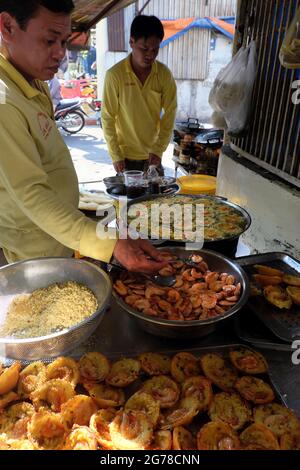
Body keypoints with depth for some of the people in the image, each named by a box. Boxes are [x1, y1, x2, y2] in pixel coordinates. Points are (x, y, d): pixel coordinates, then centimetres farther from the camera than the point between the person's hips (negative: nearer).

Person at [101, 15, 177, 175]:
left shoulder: (164, 74, -4)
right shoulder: (115, 74, -12)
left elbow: (169, 113, -1)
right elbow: (108, 118, -8)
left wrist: (159, 149, -8)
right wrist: (115, 155, -10)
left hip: (153, 154, 3)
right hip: (126, 155, -2)